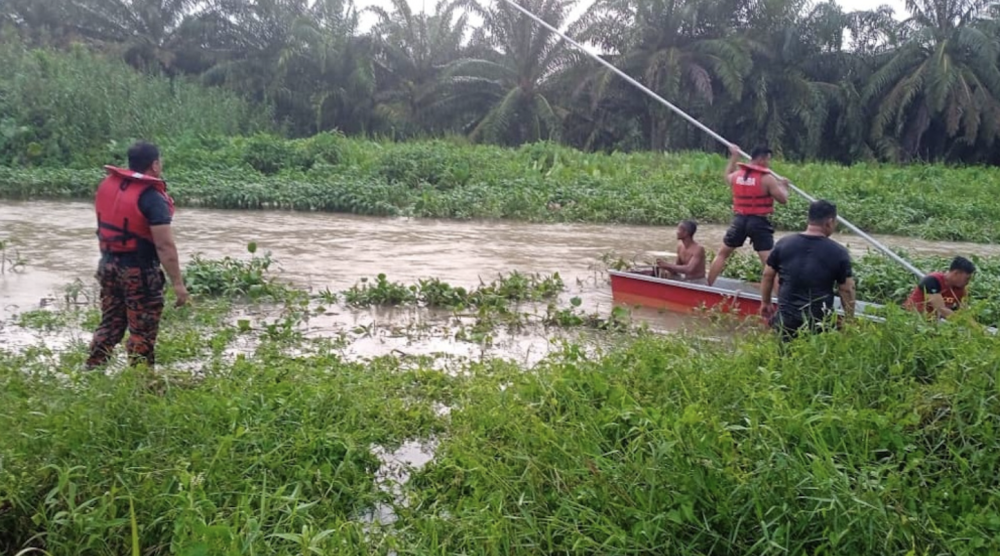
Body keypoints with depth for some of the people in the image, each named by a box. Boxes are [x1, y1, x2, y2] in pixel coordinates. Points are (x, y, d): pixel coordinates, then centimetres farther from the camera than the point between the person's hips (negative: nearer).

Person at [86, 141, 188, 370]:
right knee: (142, 332, 3)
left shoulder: (107, 185, 5)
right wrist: (177, 282, -19)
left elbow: (107, 225, 16)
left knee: (110, 323, 18)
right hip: (139, 271, -7)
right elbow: (164, 245, -22)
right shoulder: (152, 197, -19)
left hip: (108, 265, 7)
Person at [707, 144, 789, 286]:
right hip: (759, 222, -5)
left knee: (722, 253, 20)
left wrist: (734, 157, 40)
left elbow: (727, 176, 31)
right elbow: (783, 199, -7)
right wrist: (783, 186, 12)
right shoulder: (767, 178, -10)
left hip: (739, 220, 5)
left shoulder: (736, 175, 5)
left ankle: (707, 286, 24)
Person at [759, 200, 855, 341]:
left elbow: (767, 276, 8)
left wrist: (765, 303, 22)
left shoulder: (783, 244, 0)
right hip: (819, 322, -2)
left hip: (786, 319, 2)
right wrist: (849, 321, 9)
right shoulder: (838, 252, -7)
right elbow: (847, 290, -2)